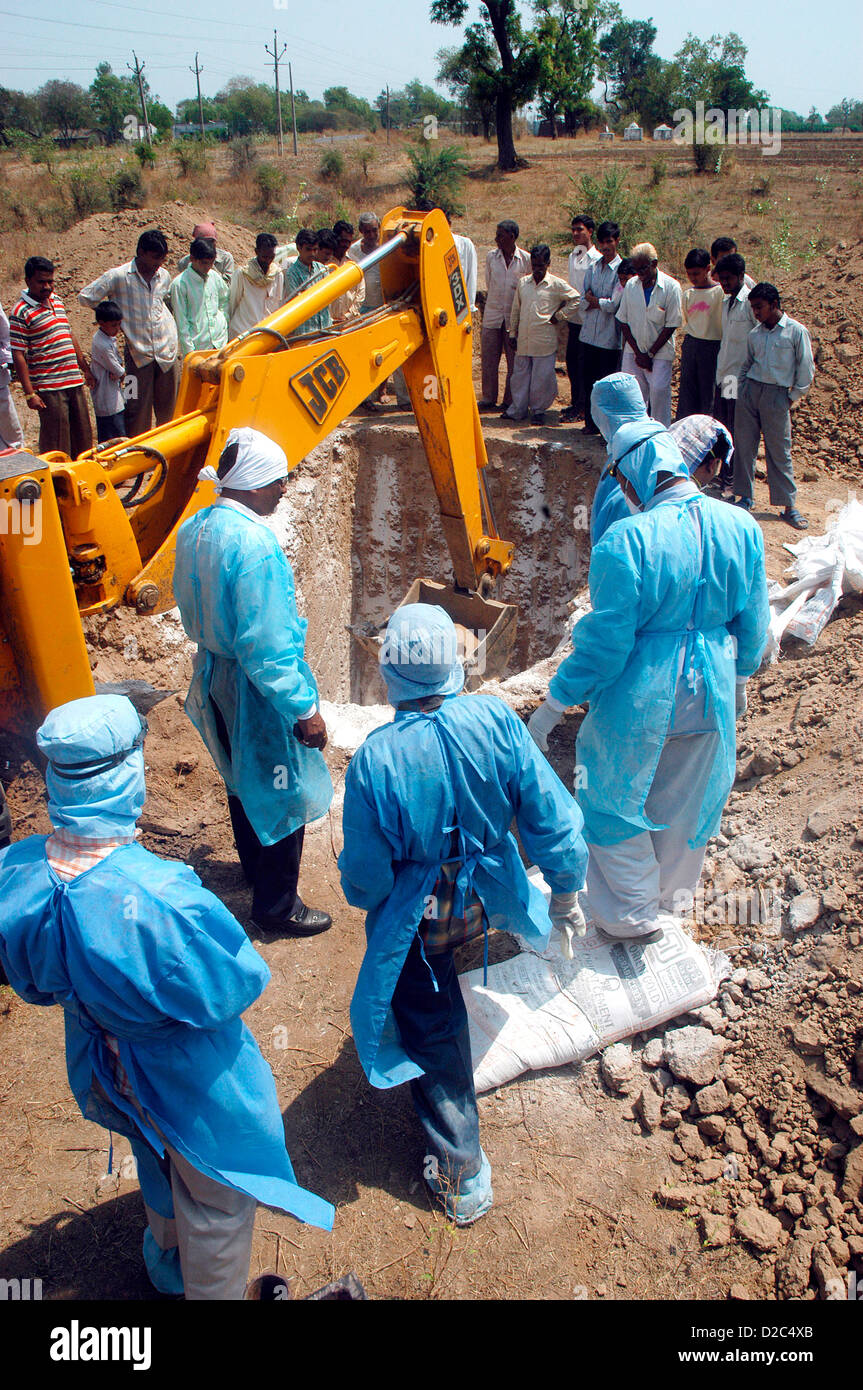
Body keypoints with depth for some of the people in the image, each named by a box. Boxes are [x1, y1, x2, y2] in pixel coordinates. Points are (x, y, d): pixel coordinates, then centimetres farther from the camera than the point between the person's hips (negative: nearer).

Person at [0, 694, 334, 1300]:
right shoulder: (163, 900, -43)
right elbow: (238, 984, -26)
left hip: (103, 1067, 7)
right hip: (193, 1080, -6)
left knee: (159, 1165, 37)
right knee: (214, 1202, 24)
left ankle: (169, 1269, 65)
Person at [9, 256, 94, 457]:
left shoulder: (56, 300, 12)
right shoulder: (21, 312, -10)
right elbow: (18, 356, -12)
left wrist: (85, 369, 24)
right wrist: (29, 393, -16)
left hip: (74, 382, 7)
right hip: (48, 388, -7)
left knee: (83, 436, 15)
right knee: (56, 443, -3)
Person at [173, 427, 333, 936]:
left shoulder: (194, 529, -1)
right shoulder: (255, 545, -29)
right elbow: (266, 647, -29)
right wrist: (305, 709, -21)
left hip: (214, 671, 9)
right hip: (258, 688, -9)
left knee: (243, 775, 28)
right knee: (282, 792, 8)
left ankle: (254, 861, 50)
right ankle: (276, 904, 22)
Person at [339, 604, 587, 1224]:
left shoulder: (375, 759, -27)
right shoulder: (495, 720, -21)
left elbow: (366, 875, -16)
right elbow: (552, 816, -13)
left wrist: (369, 900, 8)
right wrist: (566, 892, 3)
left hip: (417, 918, -3)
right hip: (485, 903, 4)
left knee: (434, 1039, 16)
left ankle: (463, 1179, 32)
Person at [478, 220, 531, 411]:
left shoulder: (525, 259, -2)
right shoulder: (491, 256, 5)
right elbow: (488, 285, 14)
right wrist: (487, 304, 11)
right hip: (492, 315, 2)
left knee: (514, 361, 2)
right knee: (488, 358, 2)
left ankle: (510, 400, 11)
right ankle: (488, 398, 13)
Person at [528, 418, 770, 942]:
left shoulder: (627, 539, -24)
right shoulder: (742, 527, -7)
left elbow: (606, 640, -21)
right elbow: (753, 621, 4)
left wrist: (555, 704, -10)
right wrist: (741, 674, 23)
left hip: (640, 696, -5)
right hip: (711, 692, 6)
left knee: (617, 801, 17)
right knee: (687, 799, 25)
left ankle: (634, 913, 30)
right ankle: (674, 895, 47)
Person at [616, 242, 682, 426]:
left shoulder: (671, 287, -7)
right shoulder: (631, 285, 4)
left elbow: (671, 325, -7)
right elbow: (624, 321, 5)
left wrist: (650, 354, -9)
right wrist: (638, 353, -4)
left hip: (660, 352, -3)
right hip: (633, 350, 4)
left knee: (659, 392, -8)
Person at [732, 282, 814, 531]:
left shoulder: (796, 331, -3)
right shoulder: (755, 334, 10)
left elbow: (806, 369, 0)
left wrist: (794, 397, 0)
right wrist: (742, 391, 10)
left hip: (776, 395, -4)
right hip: (750, 390, 4)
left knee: (779, 451, -3)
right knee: (744, 445, 3)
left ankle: (788, 505, 4)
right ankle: (745, 496, 15)